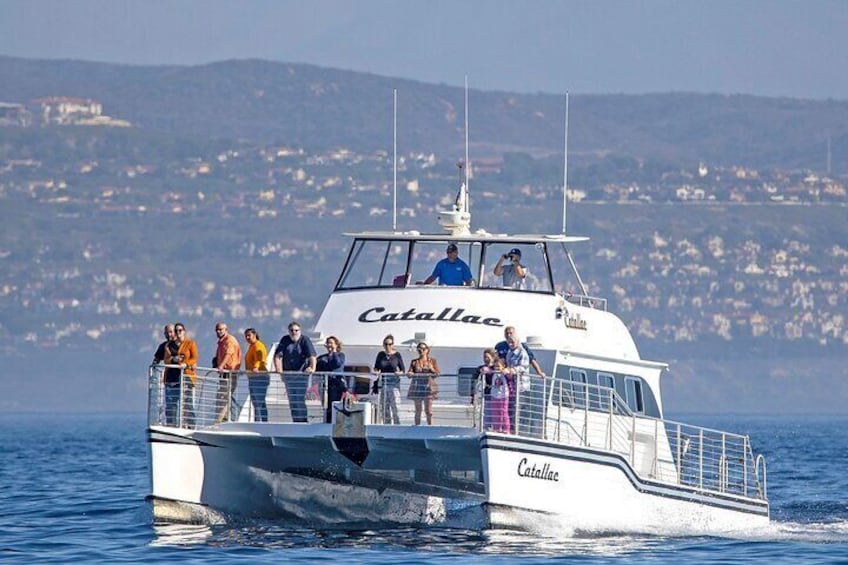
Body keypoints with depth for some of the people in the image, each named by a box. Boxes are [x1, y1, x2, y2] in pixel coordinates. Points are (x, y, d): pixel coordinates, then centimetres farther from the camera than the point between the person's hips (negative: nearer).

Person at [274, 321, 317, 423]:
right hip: (288, 375, 4)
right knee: (292, 401, 6)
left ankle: (303, 421, -4)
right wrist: (278, 368, -17)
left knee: (300, 400, -9)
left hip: (301, 373, -4)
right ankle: (295, 422, 11)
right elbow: (277, 355, -1)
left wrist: (312, 368, -34)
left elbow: (312, 356, -17)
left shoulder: (305, 340, -5)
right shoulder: (285, 340, 5)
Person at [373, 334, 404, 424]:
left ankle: (397, 425, -11)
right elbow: (376, 368, 13)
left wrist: (399, 372, -17)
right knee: (385, 407, 3)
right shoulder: (381, 355, 8)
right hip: (383, 382, 3)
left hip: (394, 383, -3)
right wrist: (376, 371, -9)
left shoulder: (397, 355, 1)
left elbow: (402, 370, 4)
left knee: (394, 406, -12)